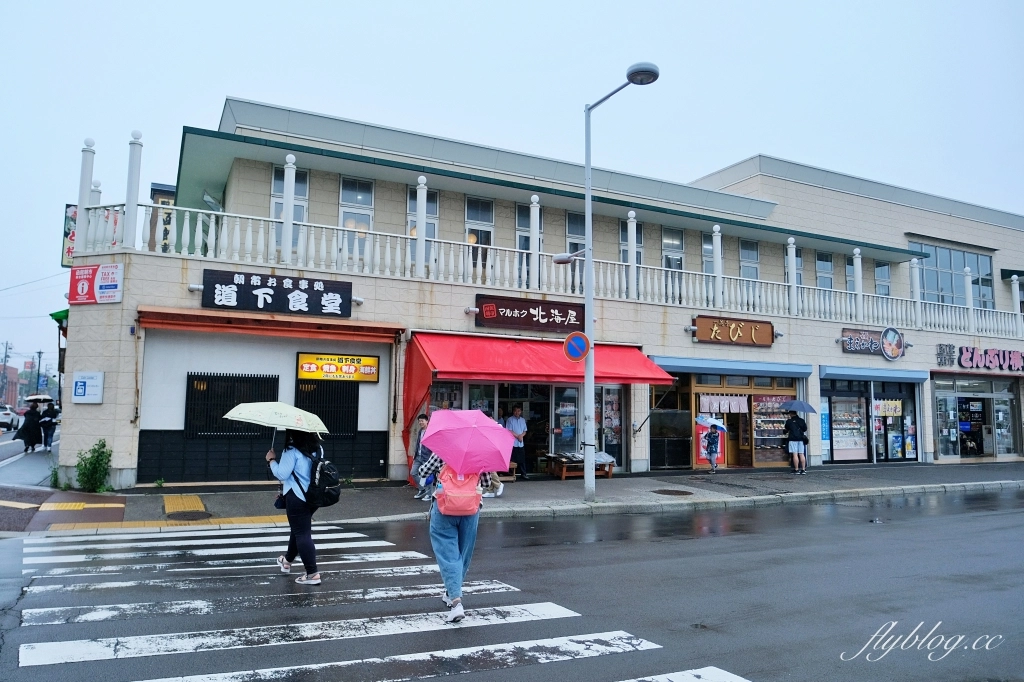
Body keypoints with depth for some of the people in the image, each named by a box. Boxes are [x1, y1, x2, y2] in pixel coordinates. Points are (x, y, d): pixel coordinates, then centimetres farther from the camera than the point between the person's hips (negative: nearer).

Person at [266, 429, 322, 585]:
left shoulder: (292, 450, -17)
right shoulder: (317, 448, 8)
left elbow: (281, 474, -19)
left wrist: (271, 460, -2)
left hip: (297, 497, -8)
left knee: (302, 533, -3)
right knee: (300, 529, 24)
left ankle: (312, 574, -4)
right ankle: (287, 560, 45)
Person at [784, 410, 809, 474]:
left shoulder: (789, 421, -3)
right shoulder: (801, 420, 6)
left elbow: (786, 429, 11)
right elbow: (805, 429, 13)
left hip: (793, 439, -4)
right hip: (801, 438, 4)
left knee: (795, 454, -3)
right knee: (801, 454, 5)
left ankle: (797, 470, -5)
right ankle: (803, 469, 3)